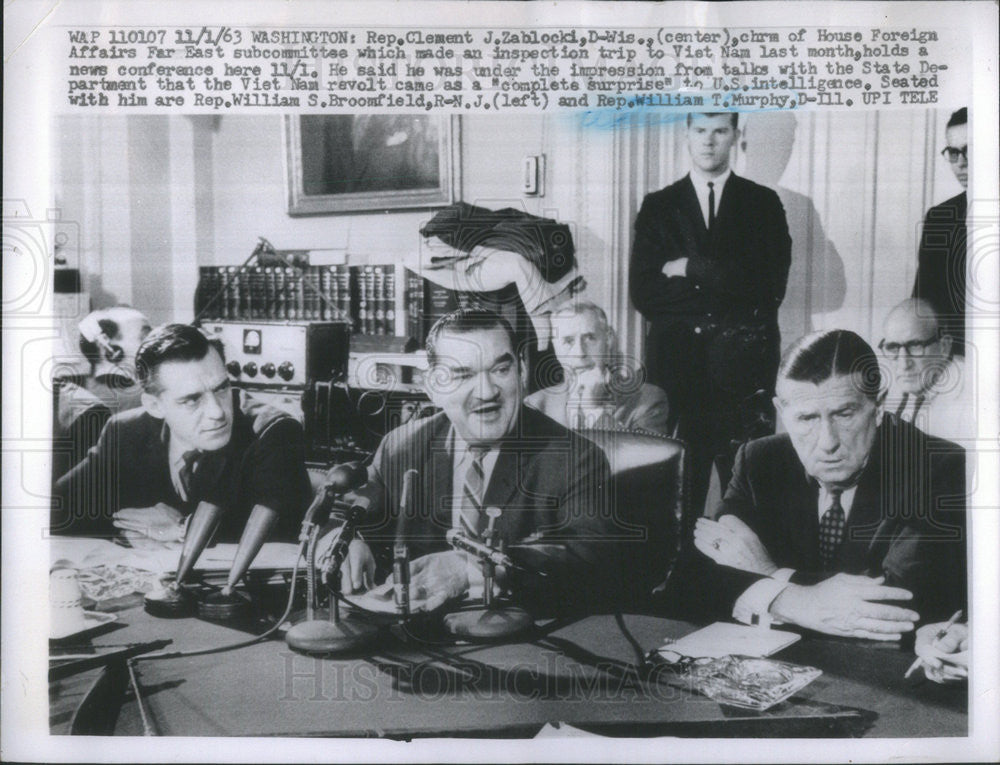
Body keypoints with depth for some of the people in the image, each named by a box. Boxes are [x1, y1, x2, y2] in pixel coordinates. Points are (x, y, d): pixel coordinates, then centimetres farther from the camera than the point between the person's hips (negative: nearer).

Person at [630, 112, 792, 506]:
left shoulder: (764, 203, 12)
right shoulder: (658, 206, 13)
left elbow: (771, 285, -2)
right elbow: (643, 293, 1)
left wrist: (691, 270, -5)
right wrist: (729, 292, -3)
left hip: (746, 369, 0)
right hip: (676, 365, 0)